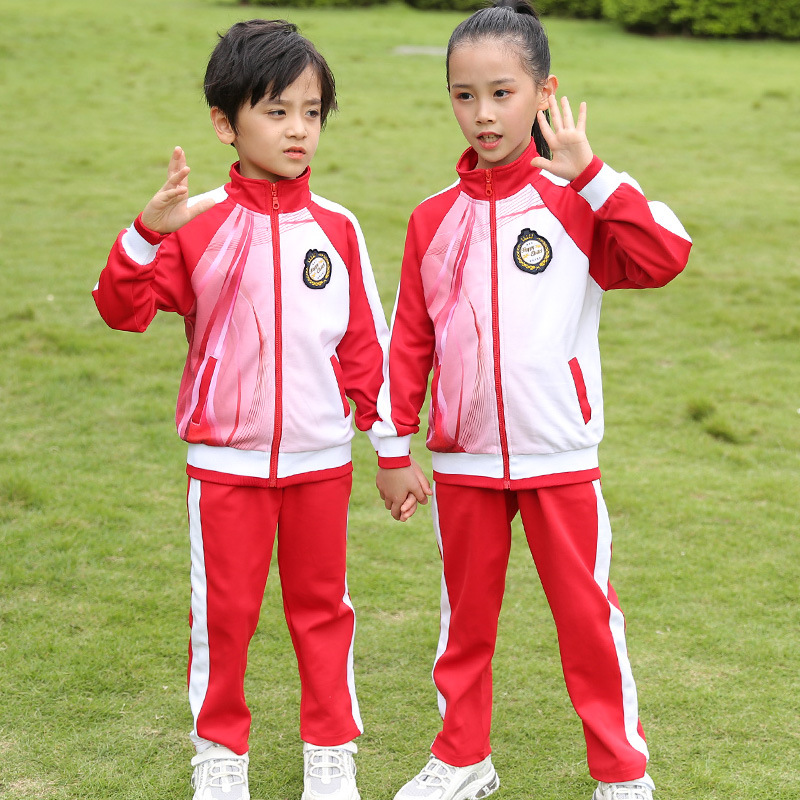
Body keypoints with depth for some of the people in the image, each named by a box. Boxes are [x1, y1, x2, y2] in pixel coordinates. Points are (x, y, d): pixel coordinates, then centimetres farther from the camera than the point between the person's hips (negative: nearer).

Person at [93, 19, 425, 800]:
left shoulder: (336, 228, 1)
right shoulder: (197, 223, -7)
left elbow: (364, 337, 7)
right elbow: (122, 307, -15)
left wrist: (378, 425, 3)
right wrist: (147, 233, -30)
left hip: (320, 457, 2)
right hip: (225, 461, -2)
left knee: (321, 605, 13)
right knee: (223, 609, 8)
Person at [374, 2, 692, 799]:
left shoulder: (576, 202, -5)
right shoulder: (434, 219, 2)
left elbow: (664, 256, -22)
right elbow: (410, 339, 5)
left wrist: (590, 172, -22)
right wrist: (394, 450, 5)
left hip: (560, 457, -2)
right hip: (462, 461, 3)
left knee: (587, 616, 6)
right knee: (466, 616, 15)